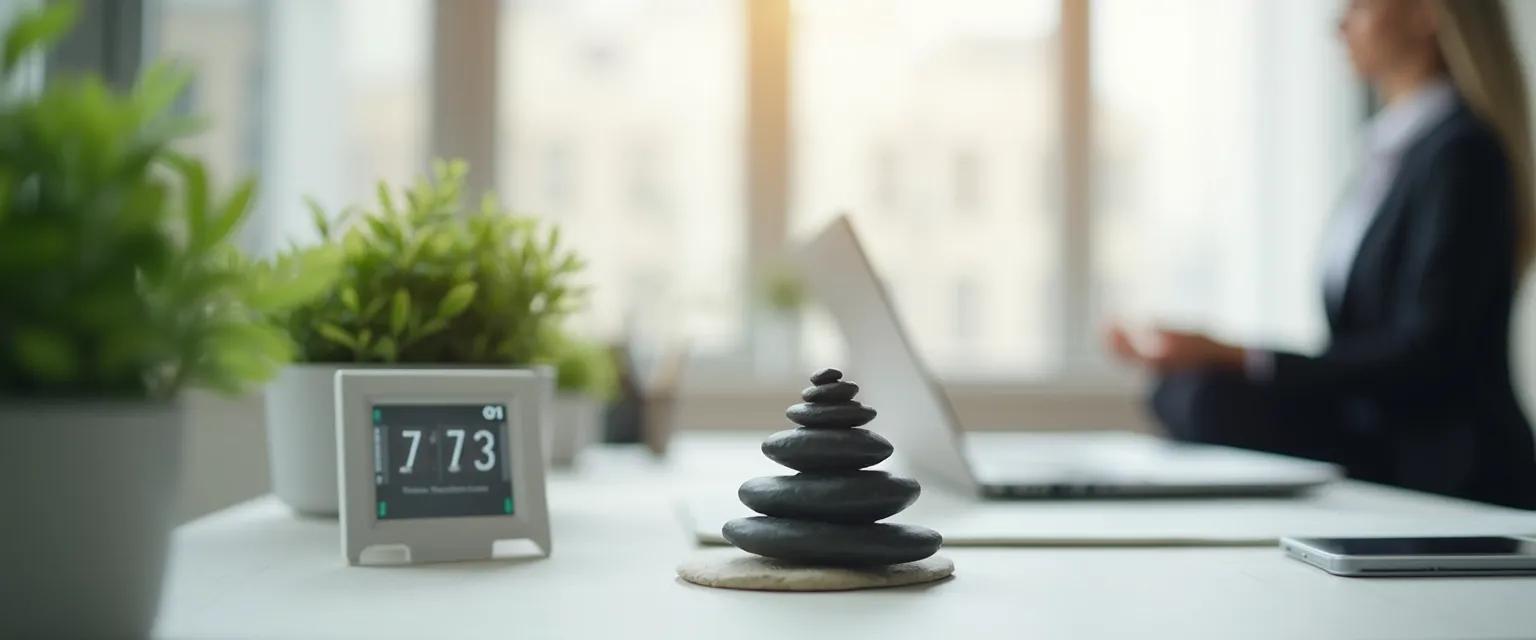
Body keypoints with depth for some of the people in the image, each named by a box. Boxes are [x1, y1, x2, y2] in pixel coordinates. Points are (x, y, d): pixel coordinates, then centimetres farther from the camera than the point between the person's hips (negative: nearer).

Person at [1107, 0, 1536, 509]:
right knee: (1186, 390, -11)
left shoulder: (1461, 150, -12)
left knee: (1214, 400, -26)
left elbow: (1424, 353, -19)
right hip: (1372, 442, 8)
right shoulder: (1395, 146, 15)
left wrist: (1235, 361, -23)